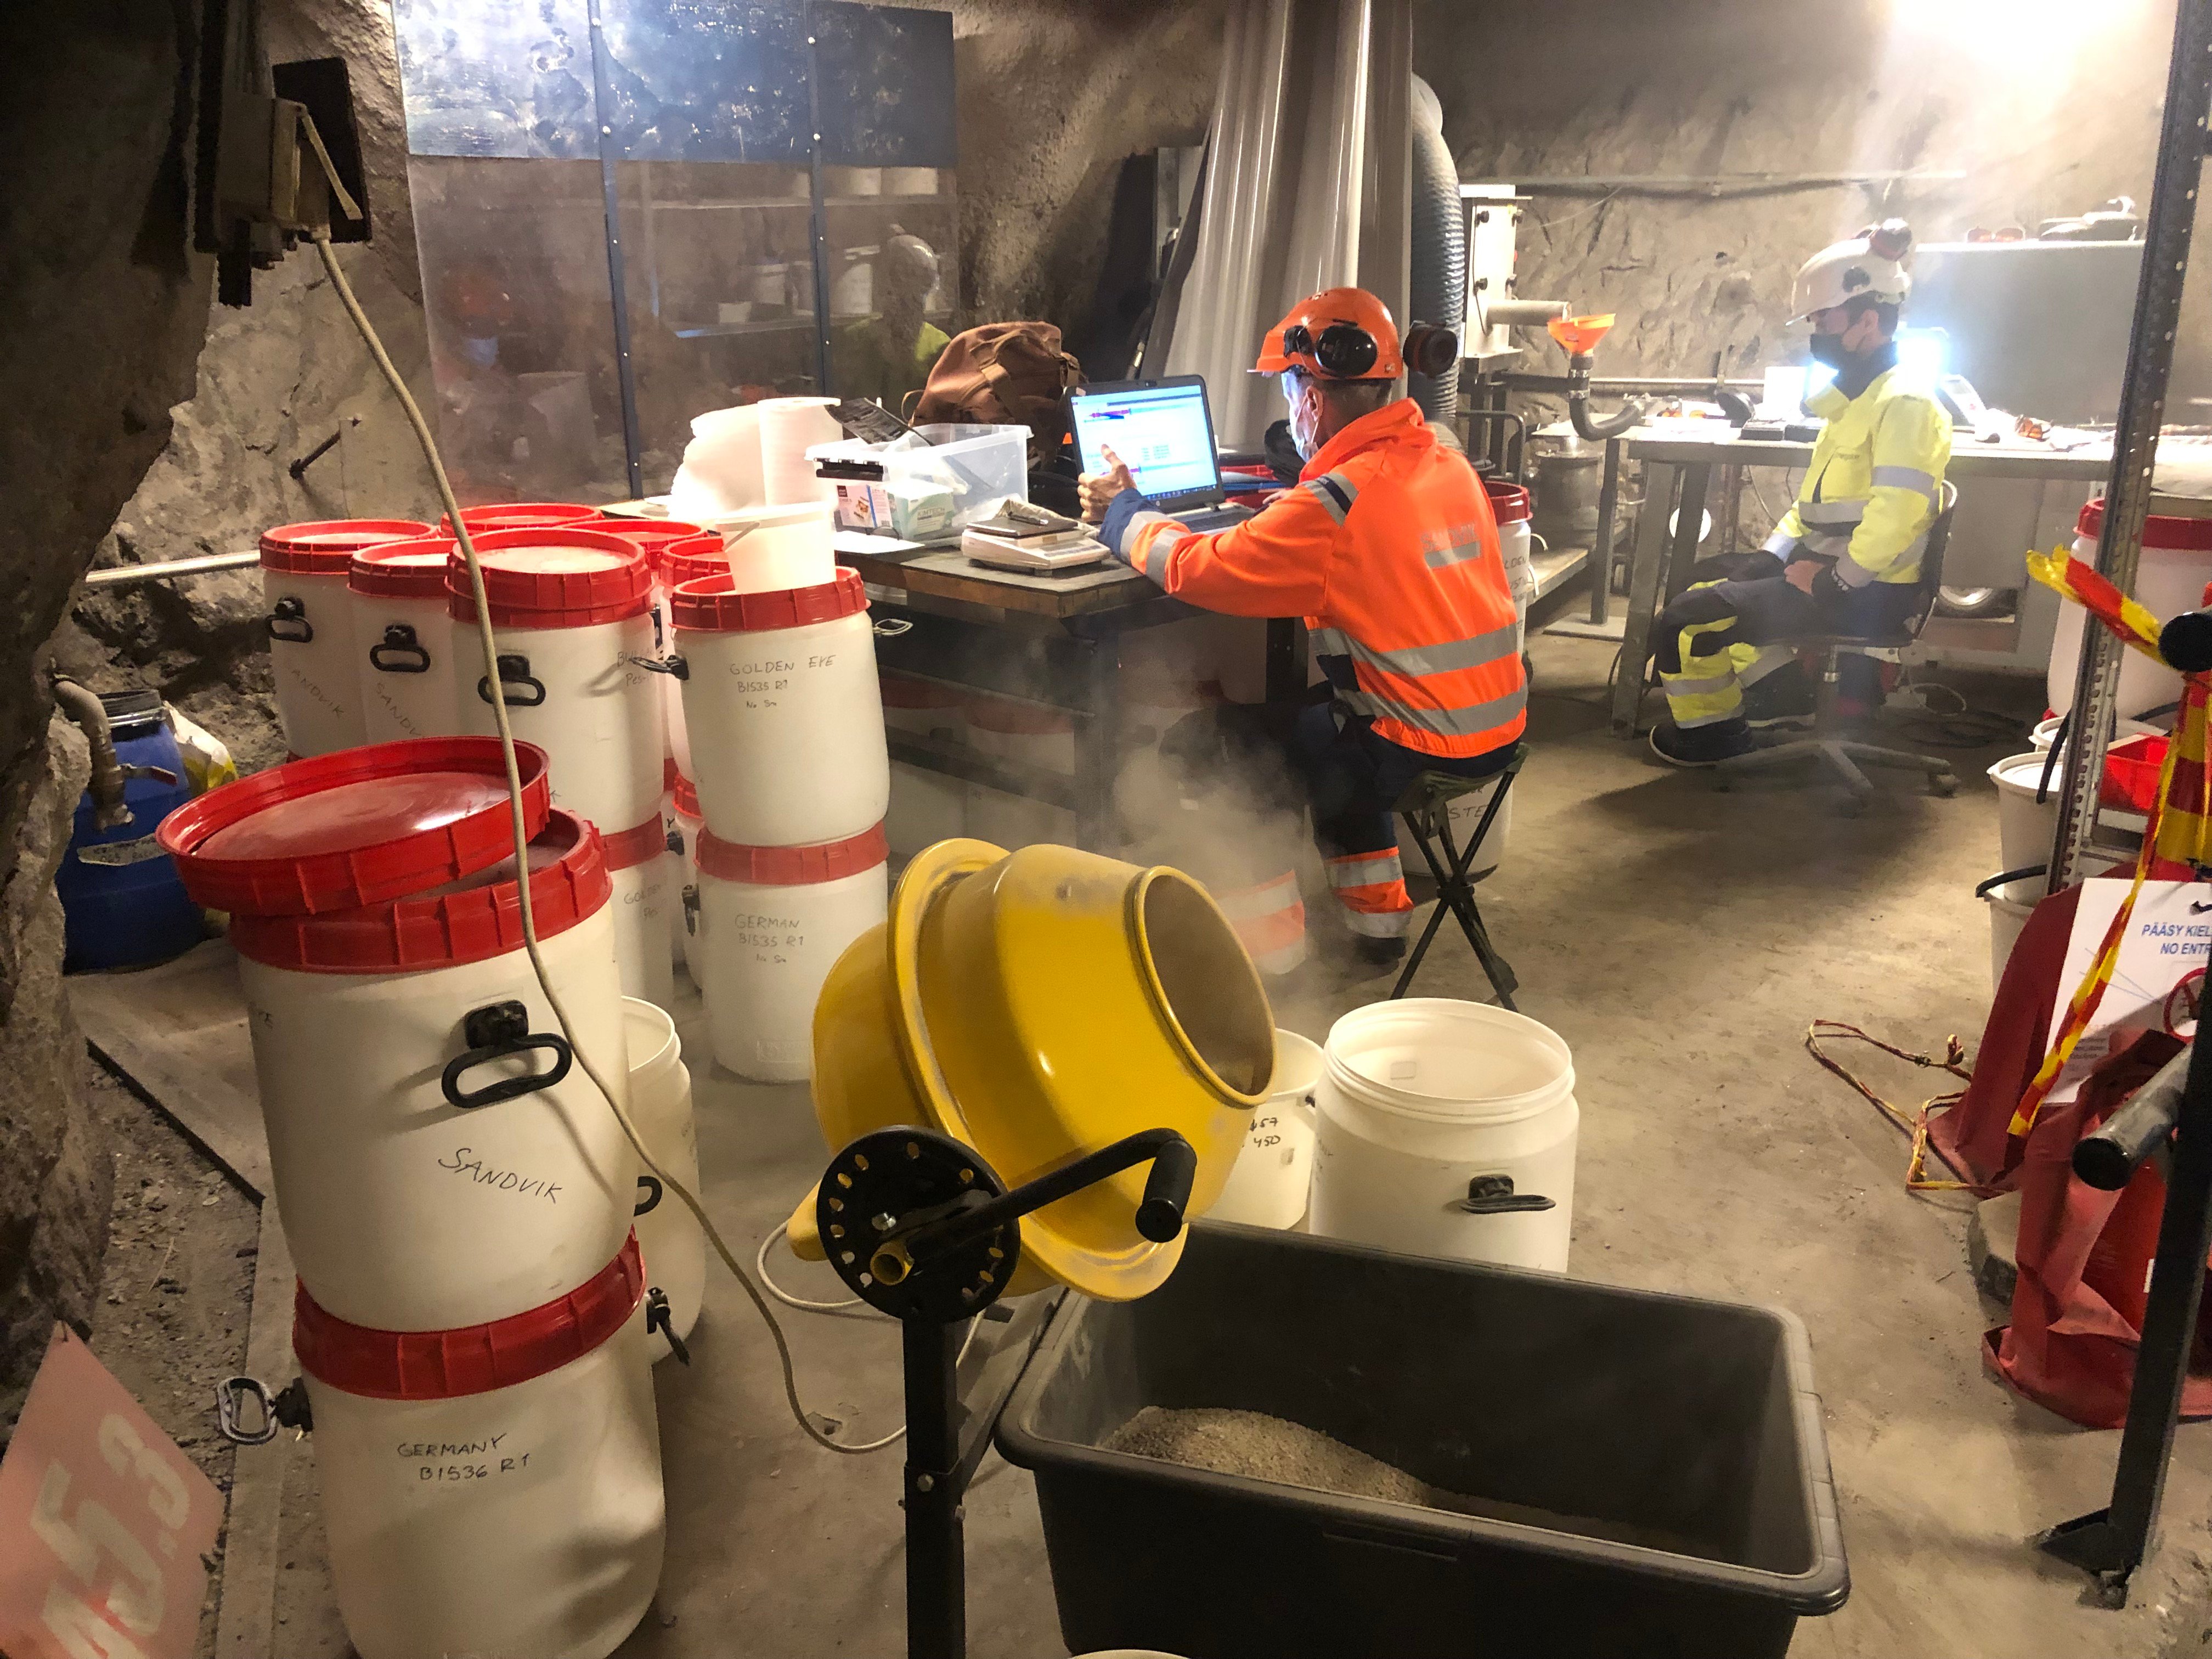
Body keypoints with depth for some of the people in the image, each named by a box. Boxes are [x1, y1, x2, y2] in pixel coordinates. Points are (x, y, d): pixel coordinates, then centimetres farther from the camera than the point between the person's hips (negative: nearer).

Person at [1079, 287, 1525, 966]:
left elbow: (1195, 568, -16)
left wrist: (1123, 514, 1)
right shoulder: (1449, 464, 4)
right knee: (1328, 716, 32)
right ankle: (1379, 917, 37)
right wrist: (1289, 508, 17)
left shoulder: (1331, 506, -20)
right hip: (1503, 724, 8)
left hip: (1429, 748, -8)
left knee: (1231, 737, 9)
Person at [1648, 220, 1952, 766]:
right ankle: (1785, 701, 24)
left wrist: (1833, 581, -18)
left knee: (1685, 622, -12)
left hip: (1865, 594, -11)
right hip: (1832, 571, 11)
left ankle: (1711, 732, 12)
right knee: (1720, 584, 25)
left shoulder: (1904, 403, -18)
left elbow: (1895, 517, -27)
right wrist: (1775, 554, 8)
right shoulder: (1856, 397, 16)